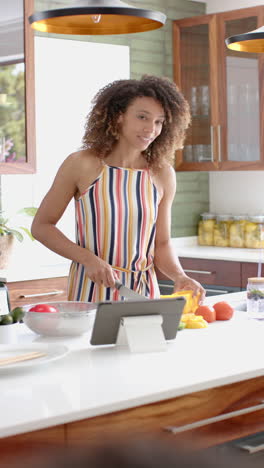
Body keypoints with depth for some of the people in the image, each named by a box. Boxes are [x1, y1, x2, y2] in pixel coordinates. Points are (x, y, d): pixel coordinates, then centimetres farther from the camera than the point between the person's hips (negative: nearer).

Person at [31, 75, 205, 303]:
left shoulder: (163, 175, 2)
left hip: (144, 292, 3)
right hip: (91, 289, -3)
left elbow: (162, 244, 9)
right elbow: (41, 226, -2)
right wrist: (88, 258, -15)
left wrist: (179, 276, -11)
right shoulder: (81, 165, -7)